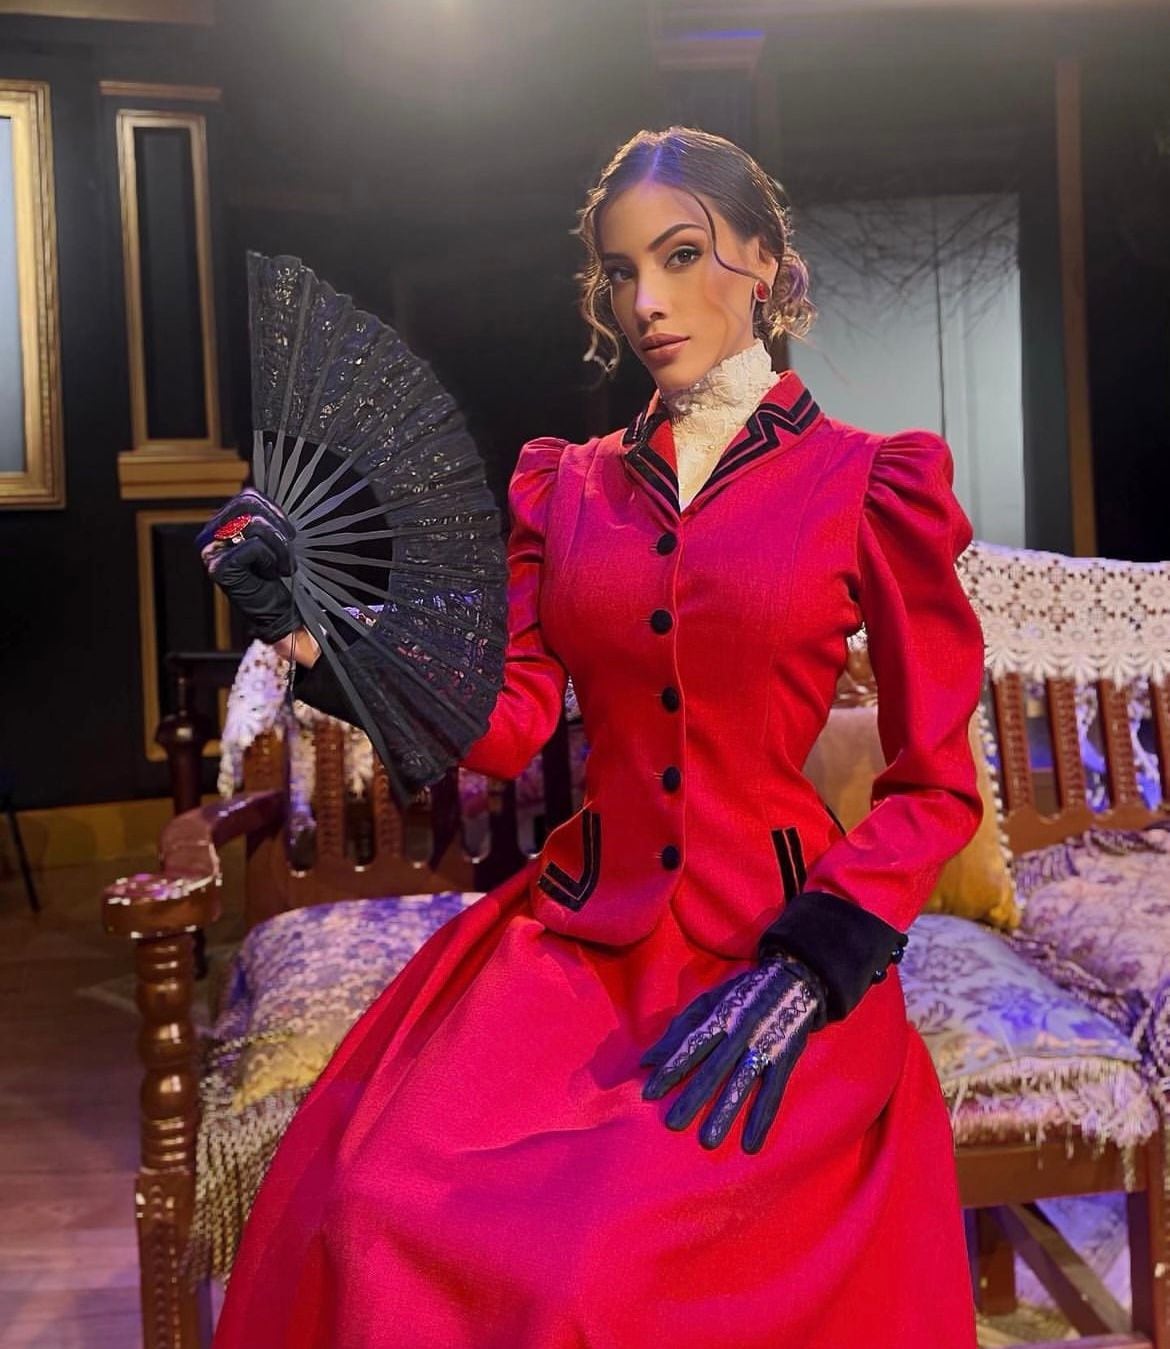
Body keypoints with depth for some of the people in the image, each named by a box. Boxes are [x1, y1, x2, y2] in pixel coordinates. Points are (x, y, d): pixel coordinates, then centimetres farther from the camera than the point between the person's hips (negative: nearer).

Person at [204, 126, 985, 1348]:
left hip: (778, 940, -2)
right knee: (371, 1208, -20)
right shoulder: (564, 487, 11)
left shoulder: (870, 485, 1)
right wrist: (318, 634, -10)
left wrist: (806, 971, -13)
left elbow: (934, 787, -1)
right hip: (578, 928, 3)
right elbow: (508, 726, 2)